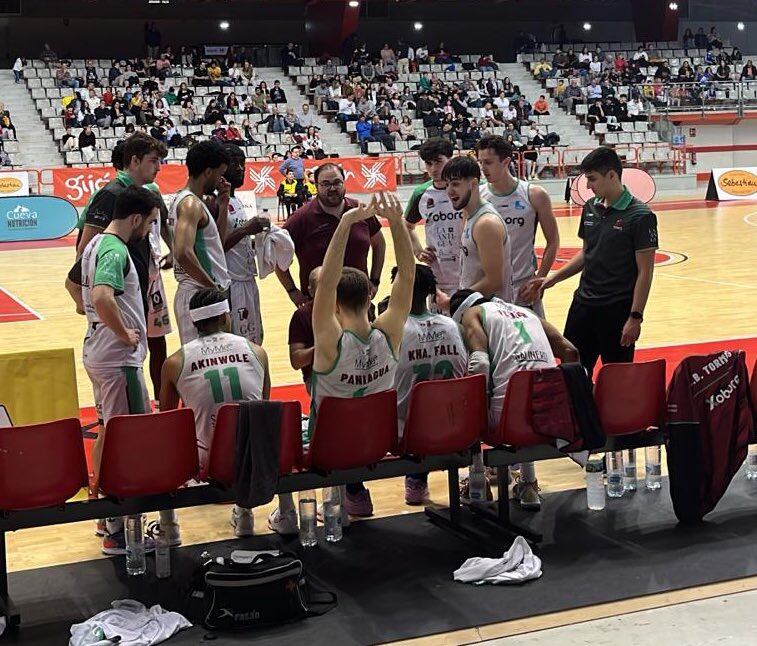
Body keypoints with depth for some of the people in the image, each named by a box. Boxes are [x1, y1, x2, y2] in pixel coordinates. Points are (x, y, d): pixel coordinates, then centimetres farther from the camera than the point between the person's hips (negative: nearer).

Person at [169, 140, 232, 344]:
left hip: (202, 293, 10)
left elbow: (216, 243, 23)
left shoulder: (188, 200, 16)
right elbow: (183, 253, -29)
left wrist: (223, 207, 12)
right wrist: (214, 287, -20)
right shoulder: (191, 204, -15)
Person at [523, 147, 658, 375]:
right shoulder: (590, 208, 7)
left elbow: (645, 272, -12)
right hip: (584, 303, 6)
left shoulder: (640, 215, -12)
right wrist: (553, 278, 8)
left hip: (617, 310, -6)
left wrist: (635, 317, -15)